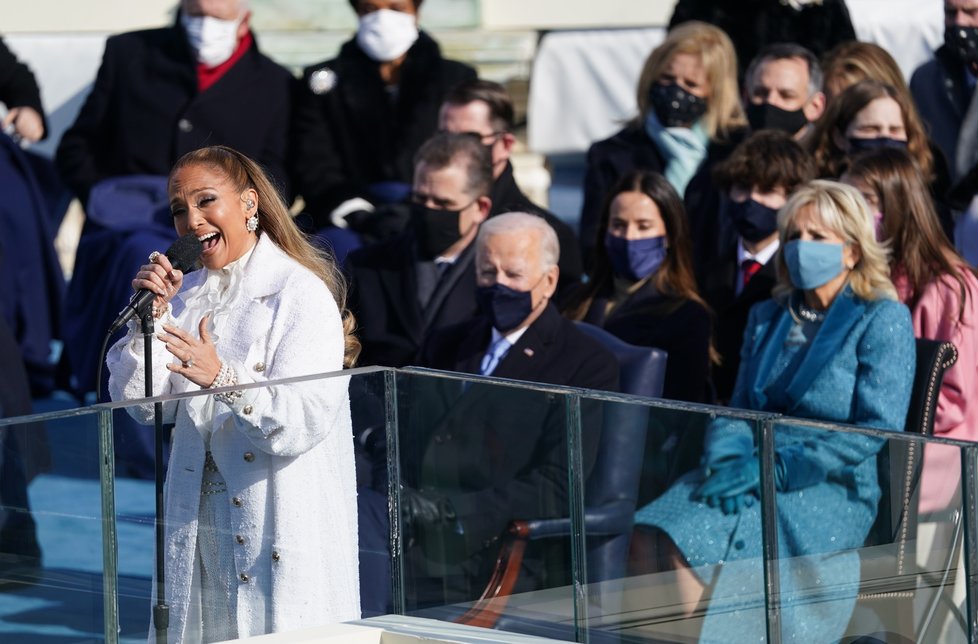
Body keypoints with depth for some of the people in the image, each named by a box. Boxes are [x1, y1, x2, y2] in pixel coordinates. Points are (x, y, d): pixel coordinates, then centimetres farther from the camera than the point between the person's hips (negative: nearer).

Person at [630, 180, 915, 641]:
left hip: (835, 491, -6)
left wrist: (777, 469, -16)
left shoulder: (884, 320, 0)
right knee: (649, 537, -26)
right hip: (754, 474, 6)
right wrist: (726, 461, -6)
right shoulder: (767, 318, 20)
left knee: (690, 542, -30)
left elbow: (878, 429, -9)